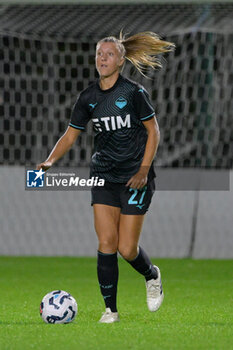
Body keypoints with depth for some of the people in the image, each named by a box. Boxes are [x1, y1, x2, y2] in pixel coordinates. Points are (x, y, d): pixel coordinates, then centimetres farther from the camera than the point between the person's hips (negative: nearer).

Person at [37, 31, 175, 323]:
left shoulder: (134, 92, -9)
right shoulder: (88, 97, 4)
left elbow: (153, 130, -3)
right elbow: (70, 135, 8)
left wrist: (144, 170, -11)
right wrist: (50, 161, -8)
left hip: (135, 177, -4)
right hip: (103, 177, 4)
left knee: (127, 249, -5)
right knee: (106, 244, -7)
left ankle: (151, 276, 29)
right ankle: (110, 310, 3)